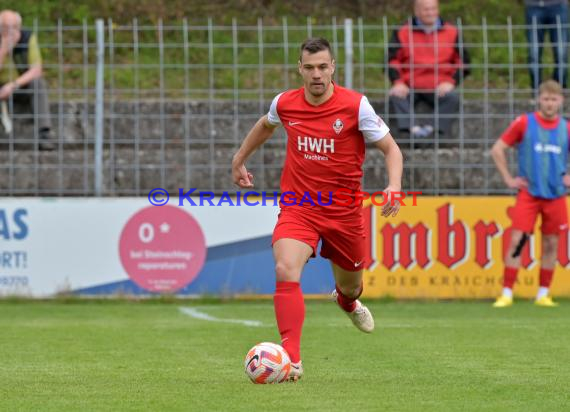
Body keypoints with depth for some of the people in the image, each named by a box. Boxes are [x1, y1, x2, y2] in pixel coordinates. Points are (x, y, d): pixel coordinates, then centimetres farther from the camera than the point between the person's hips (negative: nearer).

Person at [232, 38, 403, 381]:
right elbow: (266, 125, 23)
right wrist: (239, 159, 30)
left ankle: (348, 301, 60)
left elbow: (391, 149, -5)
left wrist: (394, 186, -22)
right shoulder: (285, 104, -3)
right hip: (297, 208, 0)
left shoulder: (356, 106, -12)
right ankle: (292, 359, -29)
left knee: (350, 284, 19)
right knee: (286, 271, -26)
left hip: (344, 211, 0)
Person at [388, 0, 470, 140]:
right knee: (396, 96, -31)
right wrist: (398, 82, -13)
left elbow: (463, 61, 8)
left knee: (453, 97, -31)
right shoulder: (402, 32, 10)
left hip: (439, 87, 0)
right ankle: (412, 127, -47)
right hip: (410, 87, 0)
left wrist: (450, 82, -9)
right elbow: (392, 60, 5)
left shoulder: (452, 32, 10)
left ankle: (438, 128, -38)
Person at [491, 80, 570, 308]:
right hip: (528, 193, -3)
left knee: (551, 244, 5)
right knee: (516, 240, -10)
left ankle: (543, 294, 16)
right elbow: (497, 149, 2)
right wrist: (508, 179, -2)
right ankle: (506, 293, -7)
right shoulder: (524, 123, -3)